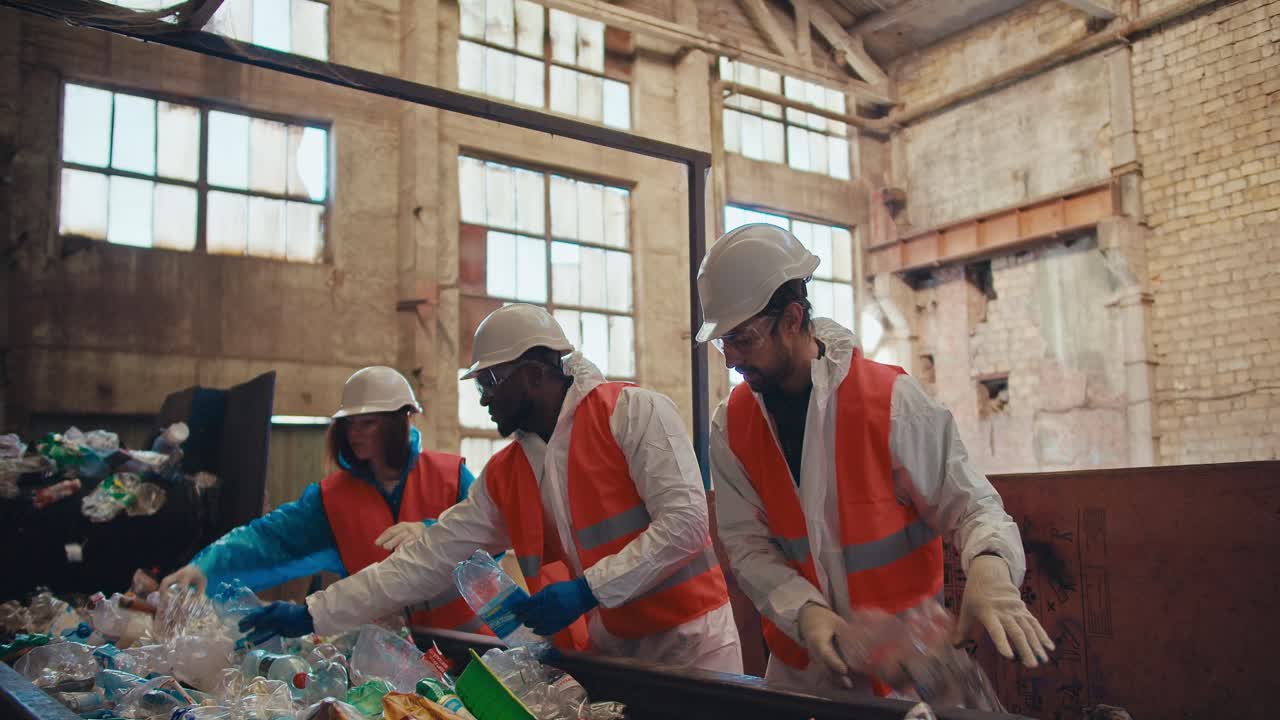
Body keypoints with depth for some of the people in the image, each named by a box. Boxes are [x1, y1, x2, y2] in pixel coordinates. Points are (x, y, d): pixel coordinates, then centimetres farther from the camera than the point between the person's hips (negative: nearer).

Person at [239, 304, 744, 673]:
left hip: (690, 642, -5)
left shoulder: (633, 412, -12)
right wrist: (314, 615, 1)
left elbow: (684, 519, -19)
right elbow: (429, 557, 4)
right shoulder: (503, 477, 6)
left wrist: (588, 588, -22)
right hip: (608, 652, 6)